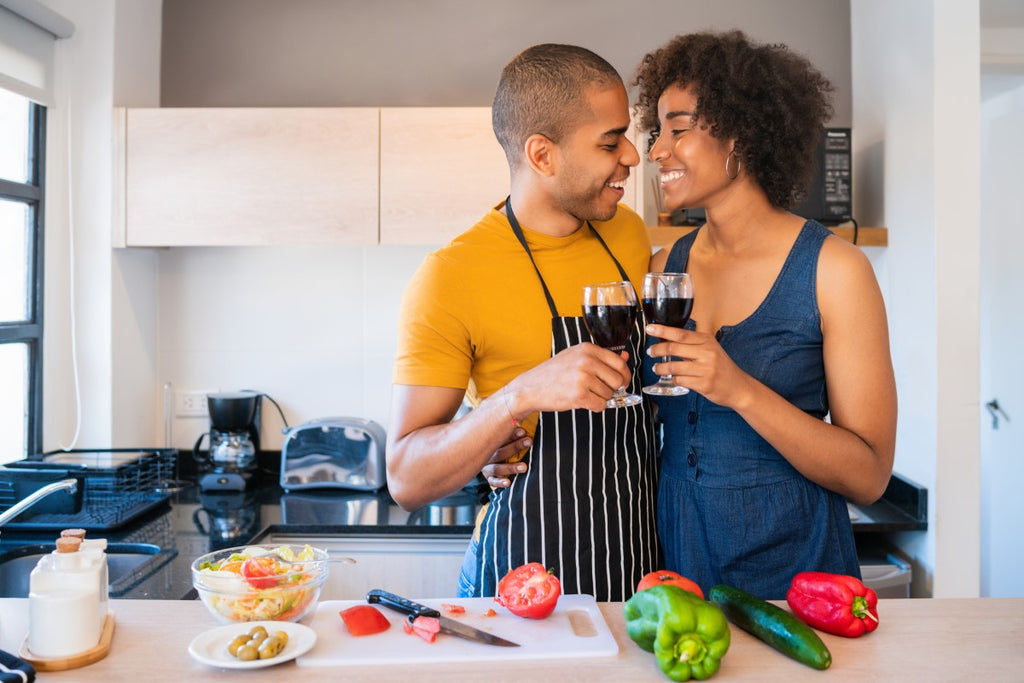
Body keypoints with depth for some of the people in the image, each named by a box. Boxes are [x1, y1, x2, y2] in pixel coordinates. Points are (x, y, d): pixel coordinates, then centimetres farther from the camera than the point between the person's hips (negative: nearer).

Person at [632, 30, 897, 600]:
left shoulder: (833, 269, -11)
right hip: (673, 556, 4)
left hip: (791, 568, -3)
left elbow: (868, 477, -13)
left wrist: (740, 390, -26)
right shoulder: (664, 268, 1)